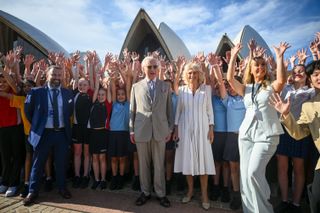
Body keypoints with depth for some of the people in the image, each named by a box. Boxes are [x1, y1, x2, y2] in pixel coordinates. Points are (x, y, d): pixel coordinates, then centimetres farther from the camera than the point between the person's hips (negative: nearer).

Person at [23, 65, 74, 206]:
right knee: (38, 164, 11)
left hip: (62, 133, 2)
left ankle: (62, 188, 31)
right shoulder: (36, 92, -5)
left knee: (61, 163, 14)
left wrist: (64, 123, 7)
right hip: (43, 133, -1)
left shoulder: (68, 93, 1)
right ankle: (33, 191, 28)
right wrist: (36, 125, 5)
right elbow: (28, 111, 5)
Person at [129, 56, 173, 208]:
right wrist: (131, 130, 4)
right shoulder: (136, 86, 6)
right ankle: (145, 192, 29)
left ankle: (161, 193, 26)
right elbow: (132, 110, 6)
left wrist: (170, 129, 4)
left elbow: (169, 109, 7)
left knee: (159, 165, 9)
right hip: (141, 131, 0)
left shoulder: (166, 86, 7)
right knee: (143, 164, 12)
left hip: (160, 130, 0)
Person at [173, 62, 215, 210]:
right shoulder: (181, 90, 3)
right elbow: (178, 110, 6)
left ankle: (204, 194, 16)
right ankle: (190, 190, 24)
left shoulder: (206, 89, 1)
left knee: (203, 160, 2)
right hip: (185, 129, 1)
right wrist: (176, 129, 3)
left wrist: (211, 128, -3)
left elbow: (209, 110, 2)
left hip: (202, 129, -1)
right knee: (188, 159, 7)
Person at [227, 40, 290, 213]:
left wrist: (279, 57, -20)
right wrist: (233, 57, -4)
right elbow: (230, 78, -2)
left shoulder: (271, 87, 3)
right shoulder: (246, 88, 12)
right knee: (245, 174, 4)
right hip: (246, 133, 4)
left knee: (254, 172, -13)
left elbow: (282, 80, -19)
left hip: (266, 135, -4)